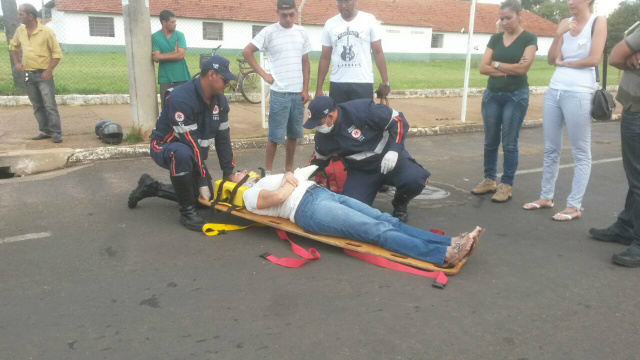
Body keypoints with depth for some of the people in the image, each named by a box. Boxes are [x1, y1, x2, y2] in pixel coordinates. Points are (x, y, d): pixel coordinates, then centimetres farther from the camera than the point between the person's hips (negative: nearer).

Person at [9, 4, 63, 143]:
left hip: (43, 74, -6)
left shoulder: (46, 31, -11)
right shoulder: (19, 31, 6)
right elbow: (13, 46, 24)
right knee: (37, 106, 9)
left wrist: (49, 70, -14)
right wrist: (17, 62, 10)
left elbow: (57, 53, -8)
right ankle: (45, 131, 16)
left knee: (50, 105, -8)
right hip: (28, 74, 6)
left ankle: (56, 133, -5)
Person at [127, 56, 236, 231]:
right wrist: (203, 181, -31)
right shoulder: (181, 98, -30)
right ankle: (187, 212, -25)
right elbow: (190, 142, -32)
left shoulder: (219, 100, -6)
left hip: (191, 152, 8)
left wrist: (229, 173, -4)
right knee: (182, 153, -42)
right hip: (165, 147, -8)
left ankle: (151, 187, 18)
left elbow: (223, 137, -2)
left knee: (203, 196, 2)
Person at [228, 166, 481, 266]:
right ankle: (444, 255, -33)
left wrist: (290, 177, 8)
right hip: (309, 209, -9)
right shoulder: (248, 195, 7)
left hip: (324, 194, 9)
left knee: (387, 220, -9)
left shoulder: (262, 181, 33)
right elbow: (278, 196, -12)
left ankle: (451, 243, -18)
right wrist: (292, 182, 6)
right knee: (379, 230, -24)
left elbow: (302, 175, 28)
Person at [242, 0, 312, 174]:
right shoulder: (269, 32, -4)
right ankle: (268, 170, 11)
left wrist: (305, 89, 5)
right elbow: (246, 52, -4)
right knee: (276, 135, -1)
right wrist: (263, 74, -6)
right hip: (279, 93, -4)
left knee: (294, 134, 11)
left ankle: (289, 169, 23)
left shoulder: (302, 32, 8)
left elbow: (305, 63, 11)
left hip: (298, 92, 4)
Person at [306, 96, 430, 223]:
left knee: (414, 180, -32)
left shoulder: (361, 110, -26)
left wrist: (394, 150, -29)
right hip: (360, 171, 4)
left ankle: (400, 205, 2)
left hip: (390, 157, -3)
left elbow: (398, 120, -19)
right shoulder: (322, 135, -8)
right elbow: (320, 160, 11)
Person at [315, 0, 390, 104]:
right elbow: (325, 58, 9)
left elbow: (378, 52, 2)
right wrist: (318, 88, 6)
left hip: (363, 83, -2)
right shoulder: (330, 24, 6)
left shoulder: (369, 20, 0)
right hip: (337, 84, 2)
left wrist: (385, 82, -4)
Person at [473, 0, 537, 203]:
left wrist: (496, 64, -3)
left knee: (509, 143, -1)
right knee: (490, 141, 8)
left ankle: (506, 185, 6)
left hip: (516, 96, -4)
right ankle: (489, 180, 20)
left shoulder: (529, 38, -1)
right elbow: (483, 68, -1)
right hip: (492, 95, 4)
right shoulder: (495, 38, 9)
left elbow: (522, 68, -13)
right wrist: (509, 69, -10)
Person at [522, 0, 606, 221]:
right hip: (554, 91, 6)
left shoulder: (598, 21, 1)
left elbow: (594, 59, -10)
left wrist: (564, 63, 2)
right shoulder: (564, 23, 14)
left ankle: (574, 206, 4)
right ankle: (546, 197, 21)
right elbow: (551, 59, 6)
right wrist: (559, 34, -7)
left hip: (579, 93, -6)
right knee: (551, 149, 11)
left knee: (581, 152, 1)